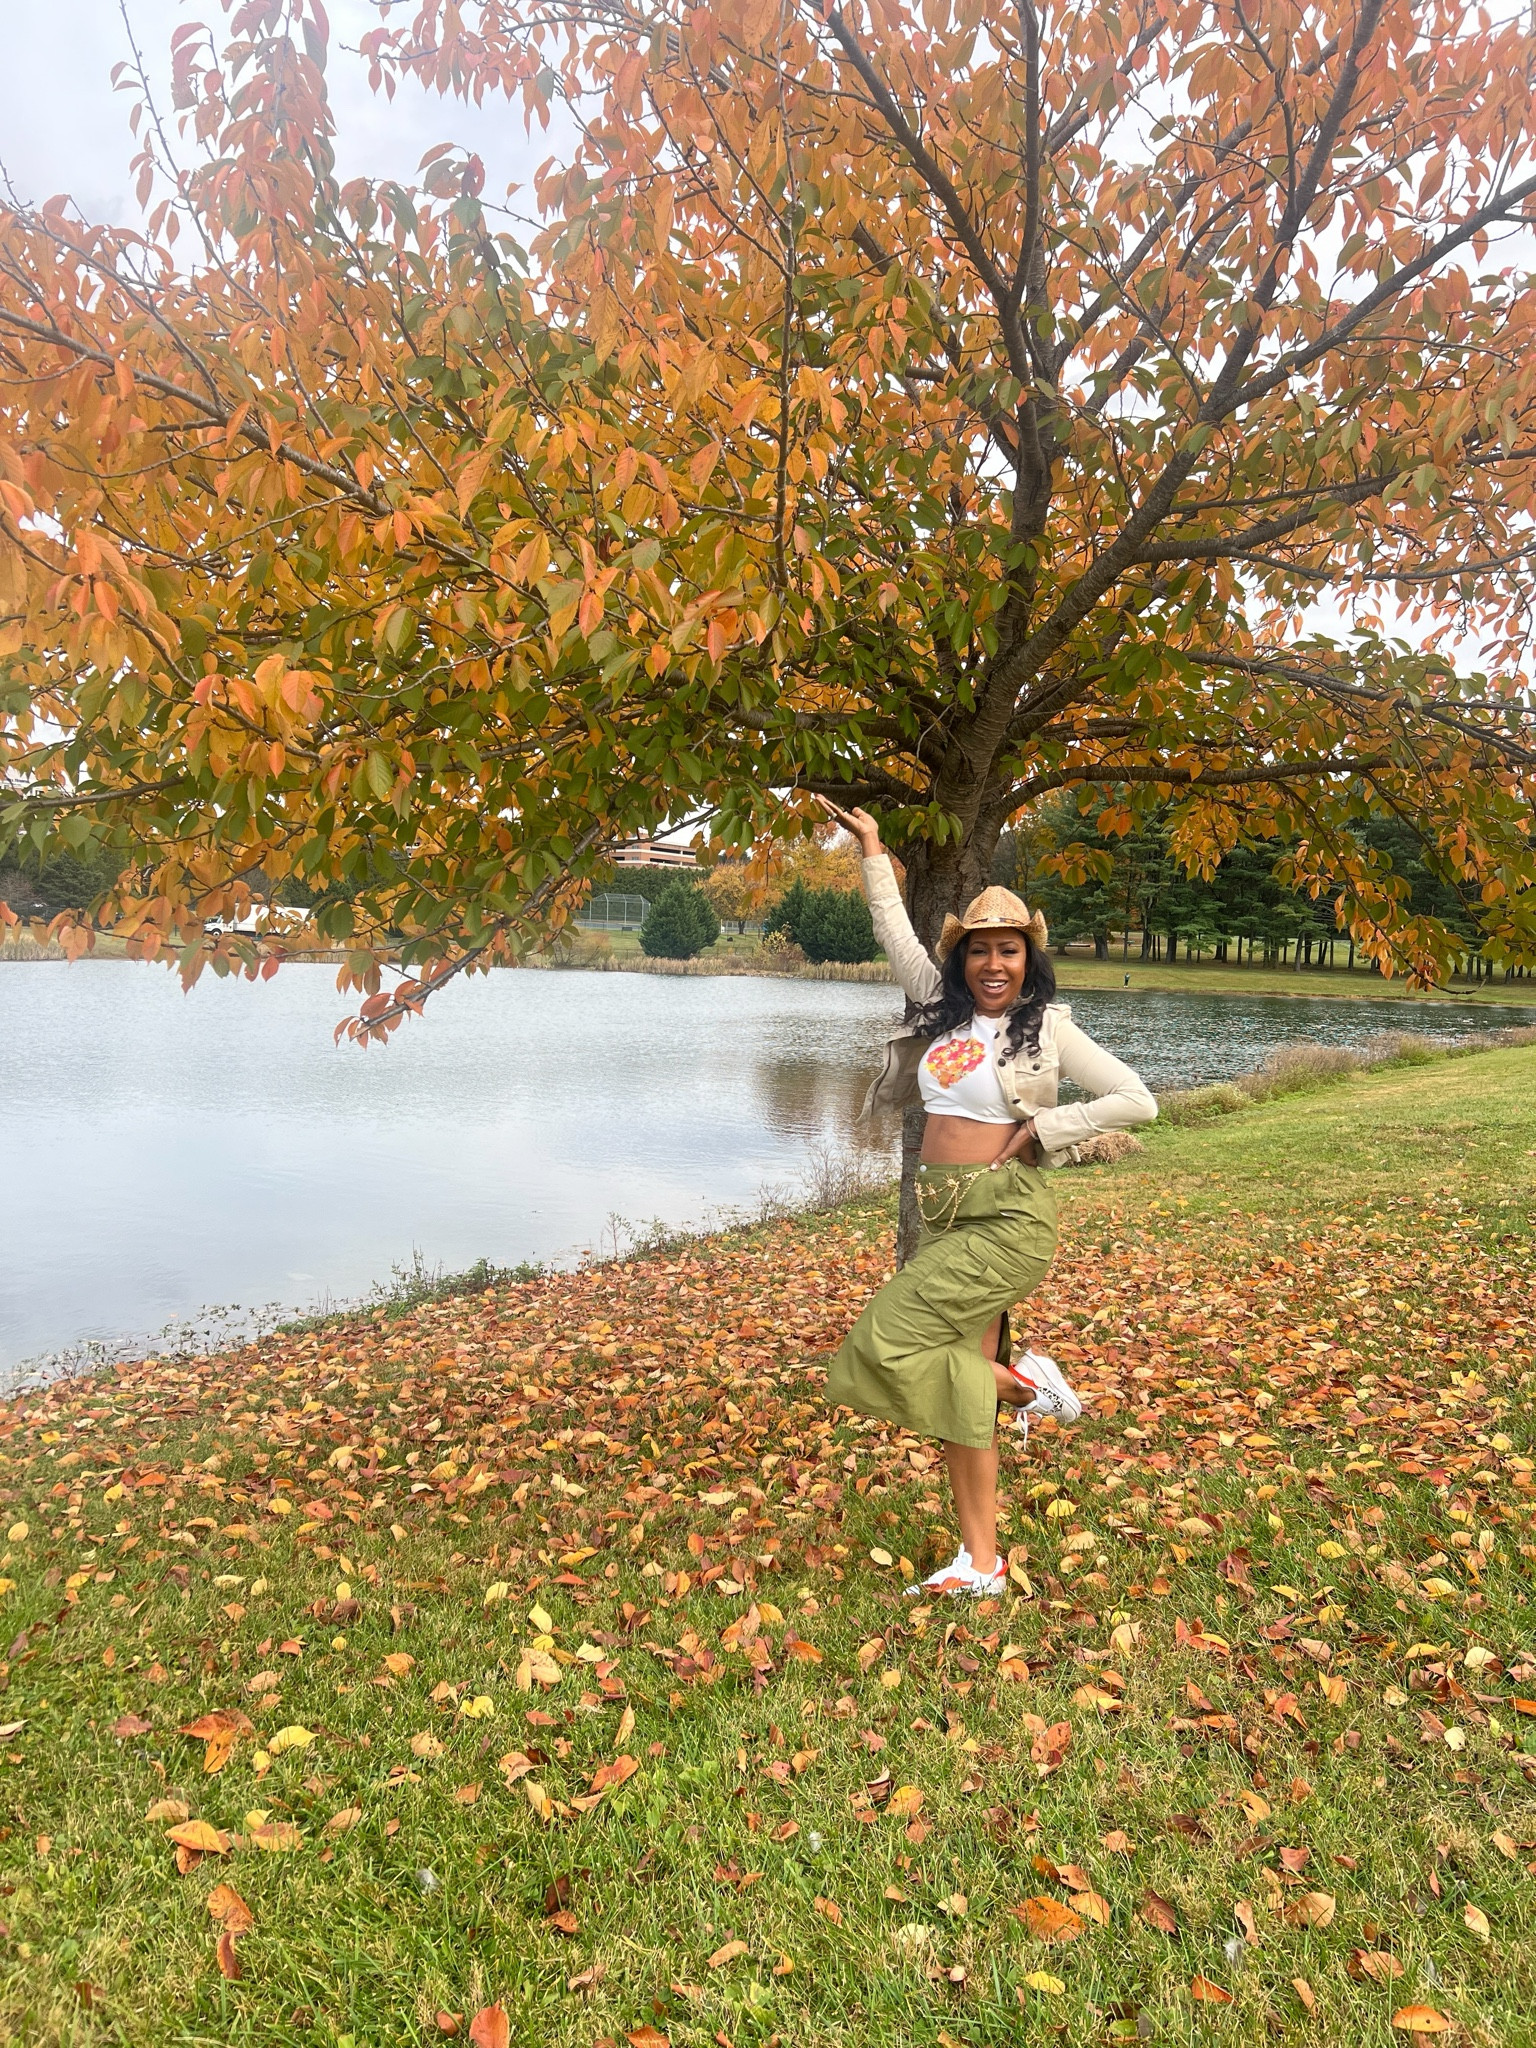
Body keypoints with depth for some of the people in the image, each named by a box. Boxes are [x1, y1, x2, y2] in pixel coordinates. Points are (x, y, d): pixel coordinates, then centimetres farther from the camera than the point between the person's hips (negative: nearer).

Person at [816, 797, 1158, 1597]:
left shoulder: (1047, 1027, -4)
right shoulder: (945, 1011, 9)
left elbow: (1137, 1101, -6)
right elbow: (896, 936, 20)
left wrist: (1040, 1130, -9)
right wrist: (873, 851, 22)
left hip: (1008, 1220, -6)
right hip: (944, 1218, 6)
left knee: (892, 1338, -15)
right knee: (955, 1389, 8)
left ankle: (1026, 1381, 7)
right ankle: (979, 1563, 20)